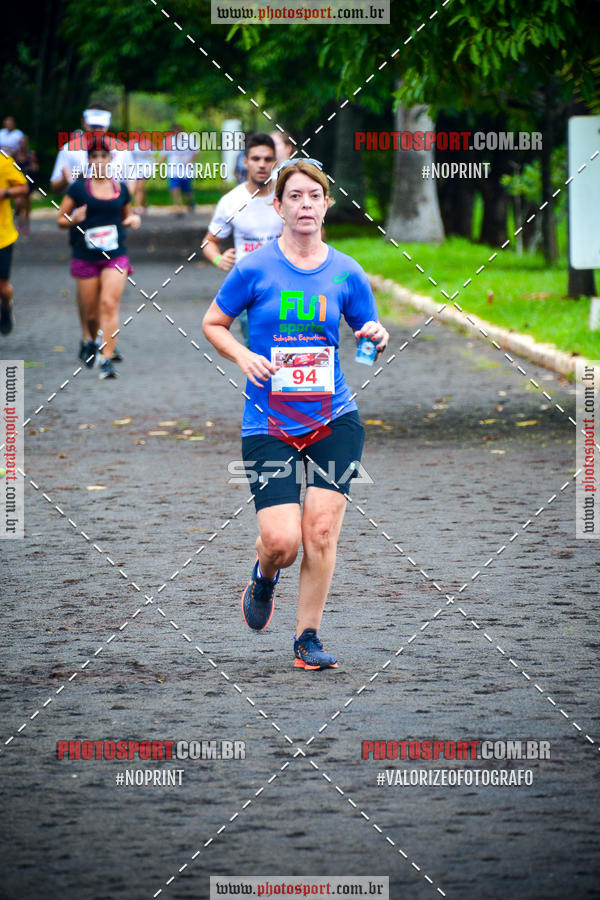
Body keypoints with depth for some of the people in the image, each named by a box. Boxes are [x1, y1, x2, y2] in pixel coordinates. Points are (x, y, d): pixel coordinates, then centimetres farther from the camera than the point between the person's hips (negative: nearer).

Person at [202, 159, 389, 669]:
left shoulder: (347, 274, 3)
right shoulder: (255, 269, -4)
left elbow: (369, 334, 14)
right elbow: (213, 324, 7)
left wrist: (377, 339, -9)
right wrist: (243, 357, -12)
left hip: (334, 420, 2)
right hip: (269, 425, -2)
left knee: (321, 531, -8)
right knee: (283, 540, -11)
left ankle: (308, 636, 8)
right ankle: (264, 579, 26)